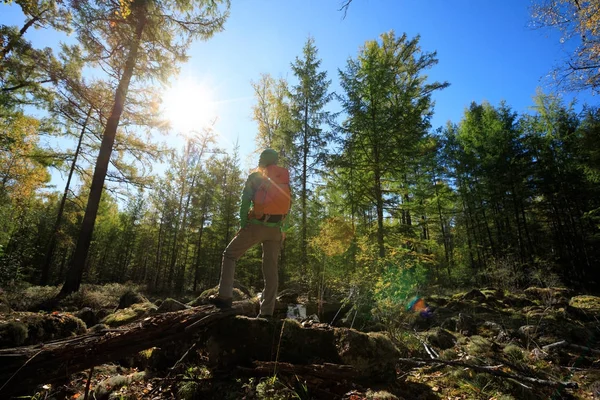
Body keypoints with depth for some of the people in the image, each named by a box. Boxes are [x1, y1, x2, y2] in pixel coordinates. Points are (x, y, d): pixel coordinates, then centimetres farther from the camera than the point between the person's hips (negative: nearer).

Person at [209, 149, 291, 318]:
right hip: (276, 228, 4)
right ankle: (267, 311, 6)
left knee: (230, 254, 13)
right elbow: (288, 206, 11)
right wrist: (283, 230, 12)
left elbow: (245, 201, -4)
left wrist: (243, 224, -2)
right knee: (271, 269, 7)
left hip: (256, 225, -3)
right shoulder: (285, 179, 14)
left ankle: (225, 296, 5)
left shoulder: (255, 176, 4)